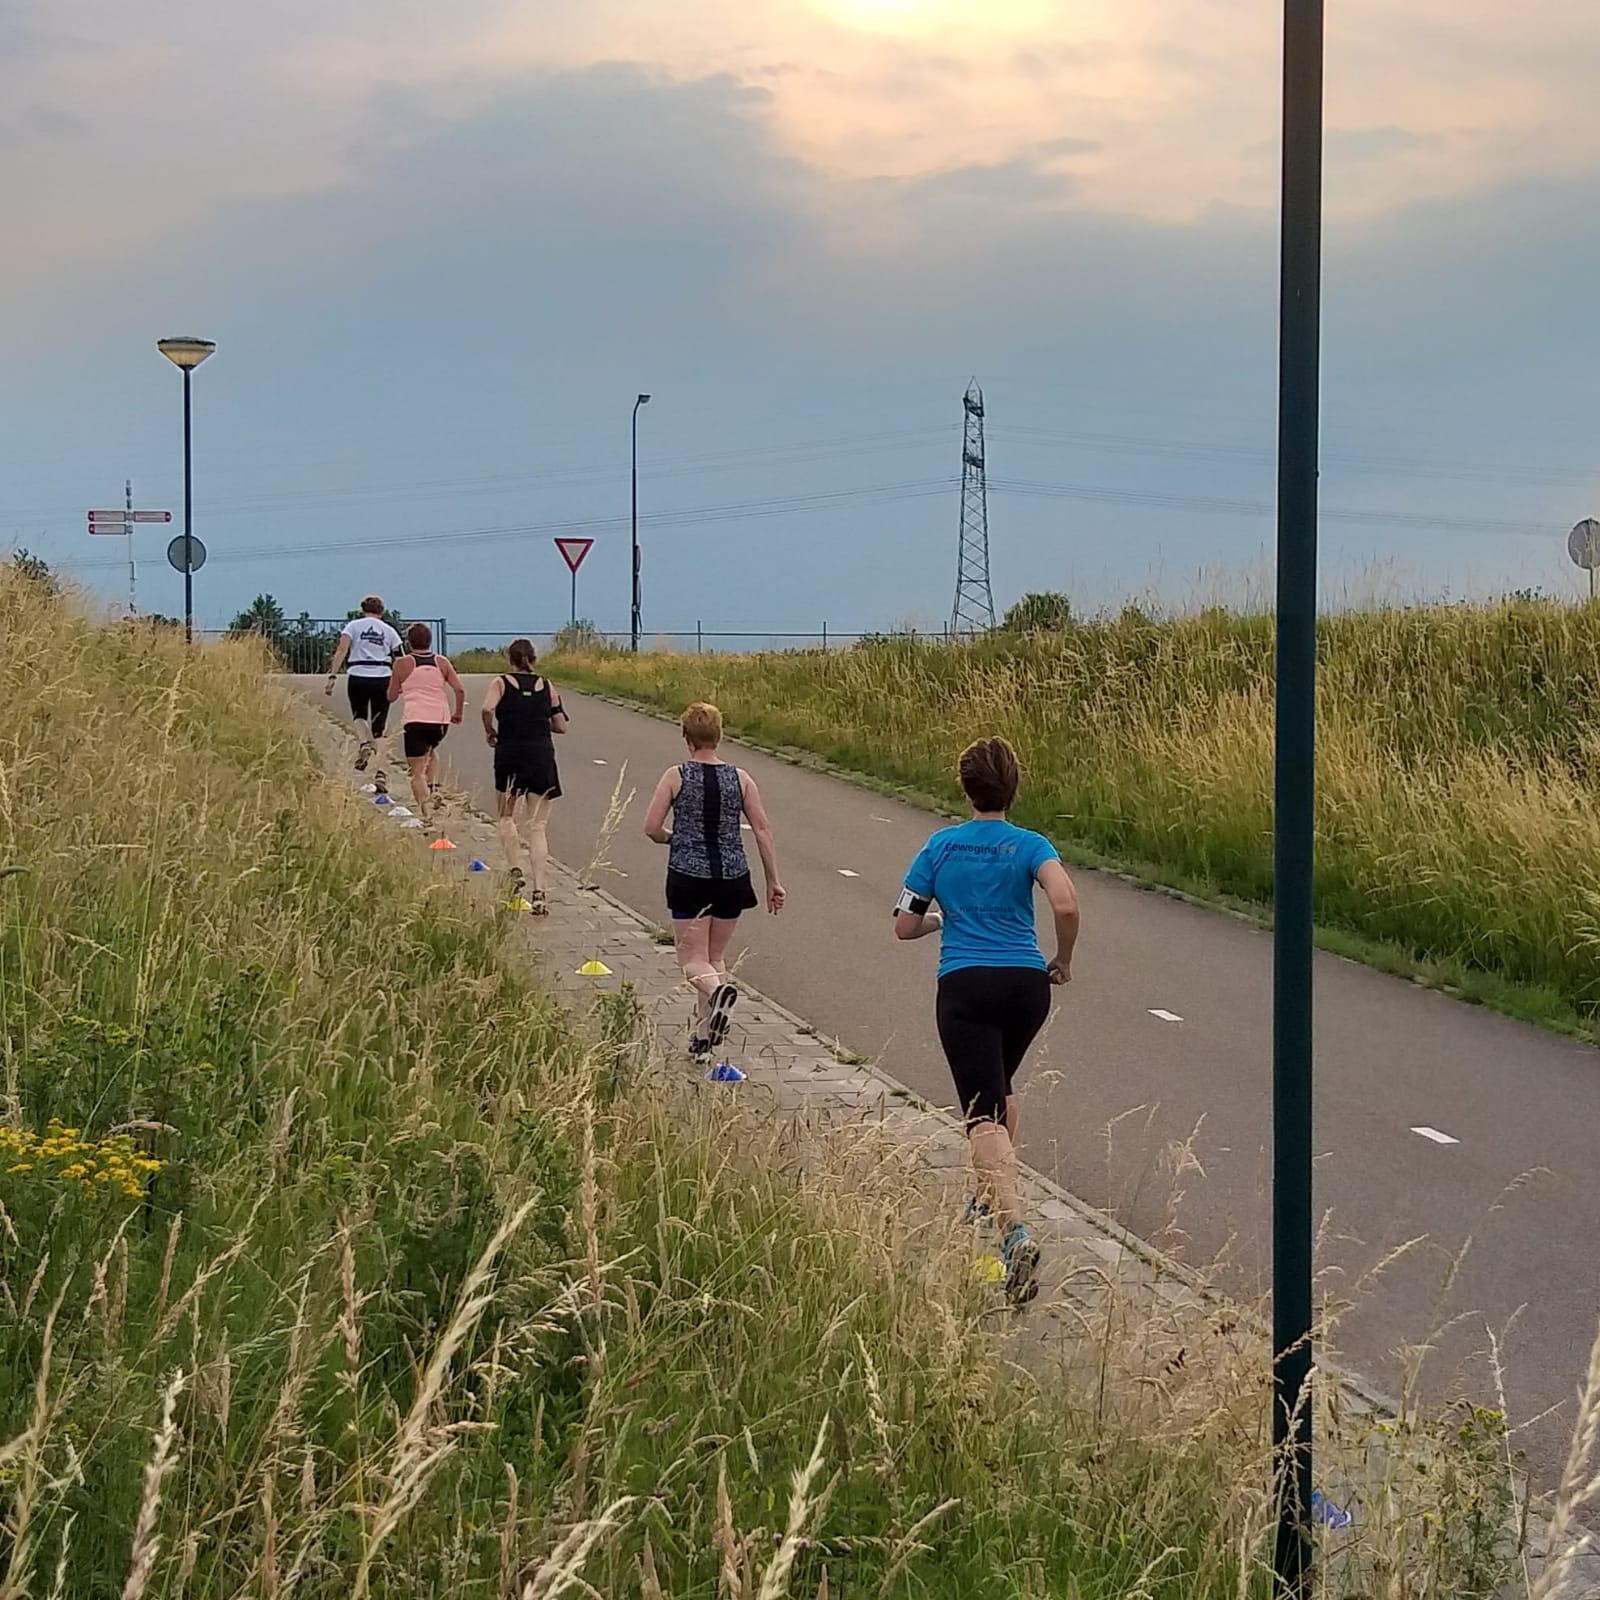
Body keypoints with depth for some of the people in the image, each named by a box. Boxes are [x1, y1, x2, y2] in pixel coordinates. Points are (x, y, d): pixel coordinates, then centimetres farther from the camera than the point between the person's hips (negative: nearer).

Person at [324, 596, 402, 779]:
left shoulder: (353, 626, 6)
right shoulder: (389, 630, 11)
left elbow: (341, 651, -6)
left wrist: (333, 676, -9)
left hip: (358, 678, -1)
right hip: (382, 680, 1)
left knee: (359, 716, 24)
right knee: (378, 729, 6)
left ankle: (364, 743, -7)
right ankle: (381, 771, -8)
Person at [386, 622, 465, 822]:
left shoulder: (403, 664, 4)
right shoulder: (441, 662, 10)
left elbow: (391, 697, 10)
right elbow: (459, 689, 2)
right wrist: (459, 713, 15)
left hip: (416, 720, -3)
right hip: (441, 720, 3)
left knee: (417, 771, -2)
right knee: (431, 750, 35)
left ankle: (425, 812, -18)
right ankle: (433, 785, 15)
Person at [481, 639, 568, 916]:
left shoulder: (502, 683, 1)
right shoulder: (546, 686, 8)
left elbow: (487, 709, -18)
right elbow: (561, 726, 6)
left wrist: (490, 732, -1)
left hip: (510, 754, -2)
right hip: (542, 757, 2)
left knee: (506, 816, 20)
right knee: (537, 827, 2)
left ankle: (516, 872, 2)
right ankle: (538, 891, -7)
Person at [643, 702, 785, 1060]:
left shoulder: (676, 776, -6)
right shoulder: (740, 779, 1)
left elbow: (651, 828, -7)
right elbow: (763, 830, -1)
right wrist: (773, 882, 5)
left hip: (689, 879, -3)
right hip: (731, 879, 3)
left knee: (694, 960, 3)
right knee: (715, 956, 17)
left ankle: (718, 990, -31)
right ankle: (704, 1036, 15)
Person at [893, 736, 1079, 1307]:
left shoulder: (941, 846, 5)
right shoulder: (1030, 846, 1)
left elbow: (904, 926, 6)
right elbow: (1066, 905, -17)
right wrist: (1063, 960, 0)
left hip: (965, 986, -2)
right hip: (1026, 983, 2)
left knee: (984, 1114, -12)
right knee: (1000, 1085, 30)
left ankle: (1015, 1231, -31)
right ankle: (992, 1197, 38)